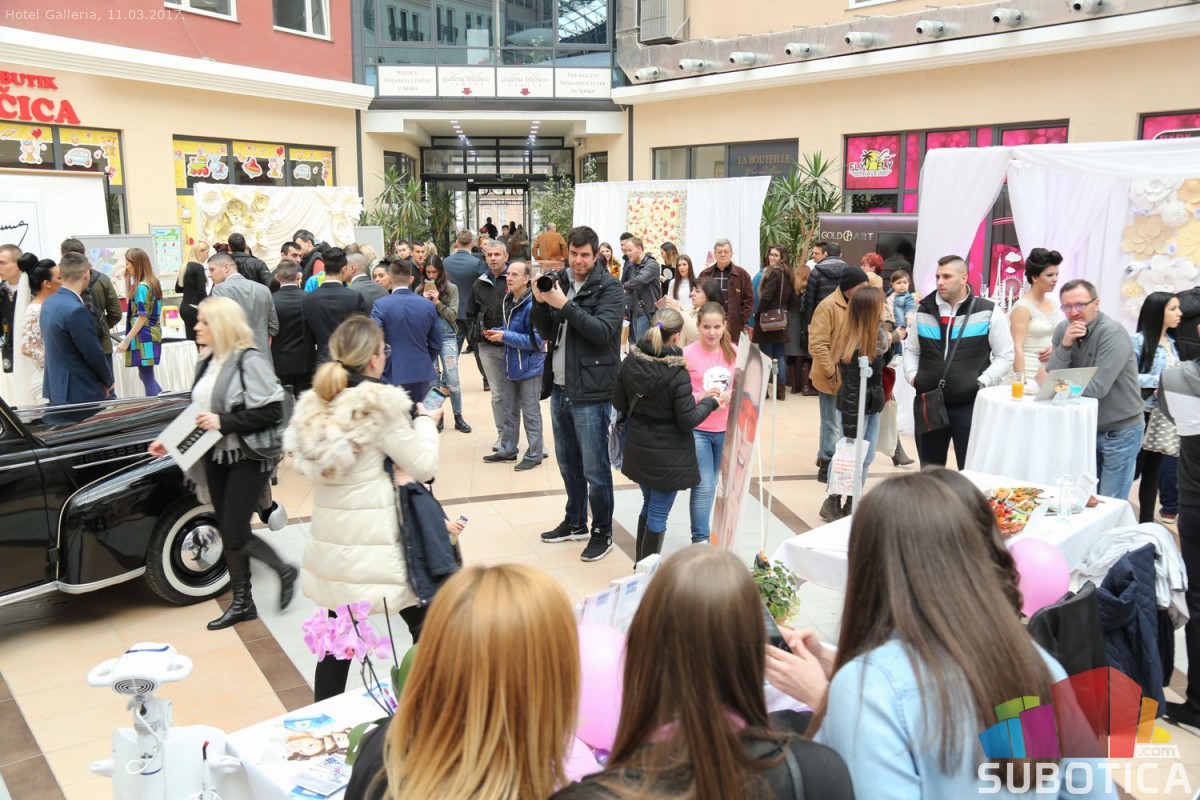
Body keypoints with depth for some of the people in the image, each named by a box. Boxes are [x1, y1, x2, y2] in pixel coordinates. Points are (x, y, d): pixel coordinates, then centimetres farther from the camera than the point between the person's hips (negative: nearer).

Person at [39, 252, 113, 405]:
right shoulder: (76, 310, -22)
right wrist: (108, 381, 0)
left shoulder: (49, 303, 6)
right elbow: (94, 354, -17)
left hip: (56, 388, 9)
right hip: (80, 393, -9)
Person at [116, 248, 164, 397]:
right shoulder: (151, 283, 11)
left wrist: (126, 340, -16)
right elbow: (131, 301, 26)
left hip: (143, 338, -10)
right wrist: (127, 279, 15)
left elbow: (142, 317, -19)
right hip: (152, 336, 10)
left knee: (147, 377, -4)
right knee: (146, 376, 17)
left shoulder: (142, 287, -17)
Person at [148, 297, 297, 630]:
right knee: (227, 532, 12)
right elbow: (199, 410, 15)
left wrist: (223, 422, -23)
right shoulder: (208, 361, 7)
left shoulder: (249, 361, -16)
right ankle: (242, 603, 25)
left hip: (248, 458, -8)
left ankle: (285, 571, 19)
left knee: (236, 535, -6)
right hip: (217, 457, 8)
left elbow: (272, 412, -21)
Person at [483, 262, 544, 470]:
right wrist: (497, 332, 0)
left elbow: (536, 340, -23)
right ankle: (508, 450, 30)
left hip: (529, 367, -8)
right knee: (510, 411, 18)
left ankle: (534, 454, 15)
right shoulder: (509, 300, 6)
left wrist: (505, 336, -20)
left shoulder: (532, 305, -21)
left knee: (531, 413, 3)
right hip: (512, 365, 8)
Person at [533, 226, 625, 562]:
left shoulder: (609, 287, -7)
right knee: (567, 462, 17)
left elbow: (602, 331, -20)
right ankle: (575, 522, 33)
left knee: (595, 468, 0)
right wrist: (541, 302, -8)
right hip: (560, 388, 6)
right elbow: (546, 333, 9)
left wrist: (564, 305, -24)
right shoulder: (559, 281, 10)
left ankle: (602, 533, 14)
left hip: (591, 391, -6)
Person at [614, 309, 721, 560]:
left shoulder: (630, 362, -6)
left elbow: (619, 404, 3)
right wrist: (713, 401, -4)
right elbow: (688, 420, -18)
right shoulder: (677, 373, -23)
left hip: (639, 449, 6)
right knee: (659, 514, 7)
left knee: (648, 505, 24)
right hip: (668, 456, -6)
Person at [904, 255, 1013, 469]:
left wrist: (982, 383, -10)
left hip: (970, 404, -4)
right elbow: (911, 350, 19)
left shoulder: (988, 312, -2)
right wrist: (912, 375, 1)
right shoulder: (924, 311, 10)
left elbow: (1005, 355, 1)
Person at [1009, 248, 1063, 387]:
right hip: (1030, 374, -7)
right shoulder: (1022, 307, -11)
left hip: (1051, 372, 7)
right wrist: (1022, 381, -21)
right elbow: (1017, 348, -16)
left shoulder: (1051, 302, 10)